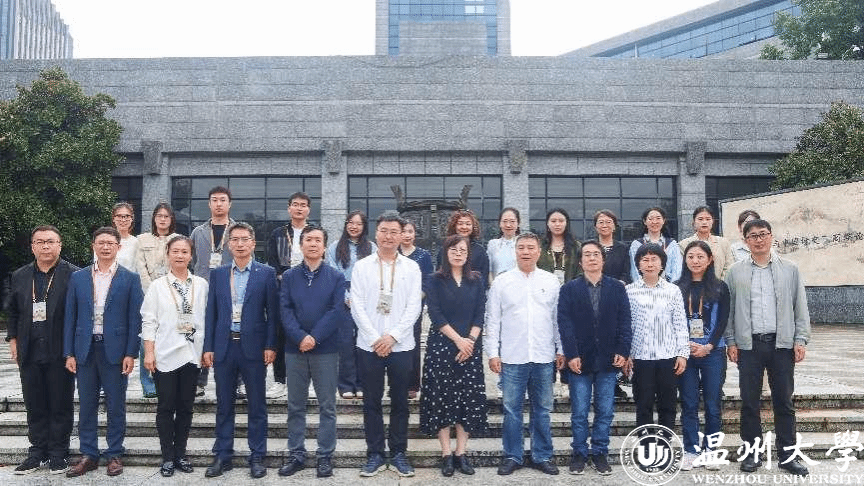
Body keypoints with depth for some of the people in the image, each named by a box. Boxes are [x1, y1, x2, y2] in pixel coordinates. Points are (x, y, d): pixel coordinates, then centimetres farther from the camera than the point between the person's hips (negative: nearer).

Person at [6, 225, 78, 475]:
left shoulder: (73, 275, -6)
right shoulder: (20, 276, 10)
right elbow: (12, 312, 18)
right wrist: (13, 340, 8)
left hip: (60, 354, -4)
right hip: (29, 354, 4)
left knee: (60, 406, 6)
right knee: (34, 407, 12)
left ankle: (58, 454, 17)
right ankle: (38, 452, 24)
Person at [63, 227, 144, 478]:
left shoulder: (130, 279, -1)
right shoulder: (78, 277, 6)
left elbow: (135, 319, -3)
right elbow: (70, 317, 7)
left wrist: (130, 354, -8)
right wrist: (69, 353, 2)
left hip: (115, 350, -2)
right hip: (85, 349, 3)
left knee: (116, 405, 6)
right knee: (86, 405, 9)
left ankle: (114, 454, 17)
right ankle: (88, 455, 21)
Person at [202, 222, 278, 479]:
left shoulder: (266, 273, 0)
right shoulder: (217, 274, 8)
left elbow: (272, 312, -1)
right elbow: (211, 313, 8)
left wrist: (270, 345, -7)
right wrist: (208, 347, 3)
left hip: (253, 346, -2)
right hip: (224, 346, 3)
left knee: (257, 405, 5)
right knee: (224, 405, 10)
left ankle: (257, 457, 16)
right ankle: (222, 456, 21)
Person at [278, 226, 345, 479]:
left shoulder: (336, 277, 1)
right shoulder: (289, 276, 6)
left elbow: (335, 311, -7)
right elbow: (285, 310, -3)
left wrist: (314, 338, -17)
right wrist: (300, 337, -17)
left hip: (326, 349, -1)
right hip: (295, 349, 2)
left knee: (327, 406, 4)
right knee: (295, 406, 9)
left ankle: (325, 456, 14)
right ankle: (296, 454, 20)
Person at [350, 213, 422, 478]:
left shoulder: (412, 268, 3)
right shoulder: (361, 266, 2)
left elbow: (413, 307, -2)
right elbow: (357, 306, -3)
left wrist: (392, 337, -12)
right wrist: (376, 339, -10)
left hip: (401, 346, 0)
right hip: (369, 345, 0)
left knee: (400, 402, 8)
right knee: (372, 402, 7)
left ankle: (399, 453, 20)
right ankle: (375, 455, 18)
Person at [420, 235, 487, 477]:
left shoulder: (477, 280, 10)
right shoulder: (436, 280, 2)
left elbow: (480, 314, 3)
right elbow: (435, 314, -7)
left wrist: (470, 341, -11)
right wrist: (458, 340, -14)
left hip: (471, 346, 2)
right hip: (441, 345, -2)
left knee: (469, 398, 1)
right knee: (442, 398, -1)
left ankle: (461, 453, 10)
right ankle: (446, 454, 7)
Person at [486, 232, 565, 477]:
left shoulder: (551, 281, 4)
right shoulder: (501, 282, 0)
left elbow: (558, 318, 7)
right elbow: (493, 320, 1)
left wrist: (561, 350, 5)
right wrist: (492, 353, -3)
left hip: (544, 357, 1)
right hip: (512, 357, -1)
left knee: (542, 410, 11)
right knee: (511, 409, 7)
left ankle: (542, 456, 24)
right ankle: (512, 456, 20)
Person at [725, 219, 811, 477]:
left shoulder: (790, 269, 6)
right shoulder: (736, 272, 5)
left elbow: (800, 307, 6)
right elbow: (729, 309, 5)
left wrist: (801, 340, -2)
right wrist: (731, 342, 0)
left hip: (782, 344, 0)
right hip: (748, 345, 0)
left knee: (784, 401, 7)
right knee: (749, 402, 6)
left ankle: (787, 455, 18)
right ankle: (752, 453, 18)